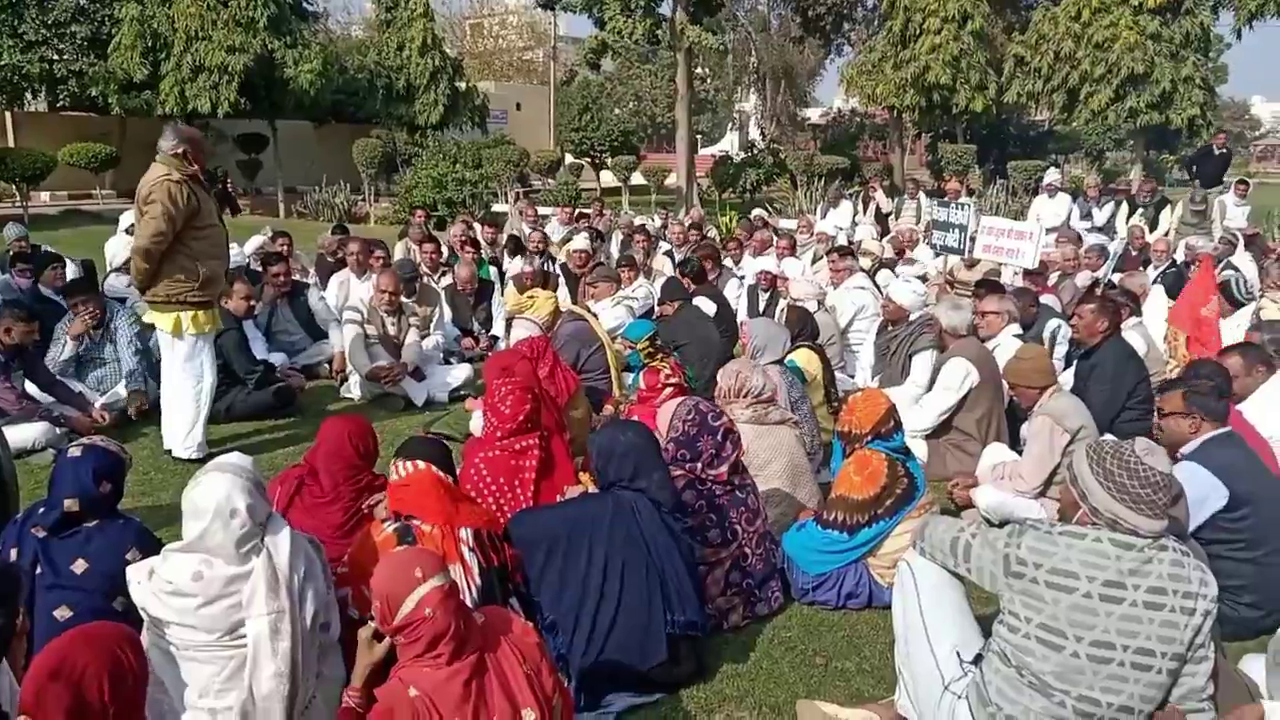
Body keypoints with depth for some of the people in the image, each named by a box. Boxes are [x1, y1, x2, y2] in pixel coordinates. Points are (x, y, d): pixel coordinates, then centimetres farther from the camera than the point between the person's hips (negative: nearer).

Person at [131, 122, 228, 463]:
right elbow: (147, 243, -26)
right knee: (197, 374, -5)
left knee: (177, 372, 17)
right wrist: (142, 282, -11)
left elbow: (150, 240, 16)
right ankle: (189, 448, 1)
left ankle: (174, 439, 27)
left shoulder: (175, 180, 15)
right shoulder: (171, 186, -20)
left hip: (177, 296, 11)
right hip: (184, 298, -11)